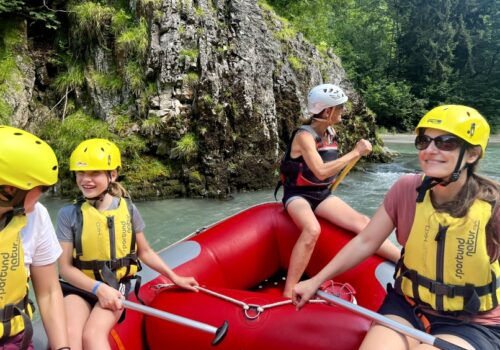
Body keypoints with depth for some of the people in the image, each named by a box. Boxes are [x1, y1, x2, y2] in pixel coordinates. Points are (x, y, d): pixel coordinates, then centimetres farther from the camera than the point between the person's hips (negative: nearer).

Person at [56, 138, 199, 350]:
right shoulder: (69, 214, -4)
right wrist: (98, 288, -19)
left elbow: (144, 251, 12)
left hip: (115, 286, 0)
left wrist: (175, 278, 15)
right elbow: (65, 267, -4)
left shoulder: (128, 210, -1)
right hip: (79, 287, 0)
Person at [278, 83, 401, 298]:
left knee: (361, 222, -14)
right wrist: (355, 153, -27)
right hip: (298, 194, -7)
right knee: (312, 229, -37)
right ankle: (288, 294, -34)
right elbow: (321, 172, -31)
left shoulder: (330, 133, 7)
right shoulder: (305, 135, -17)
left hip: (321, 194, 7)